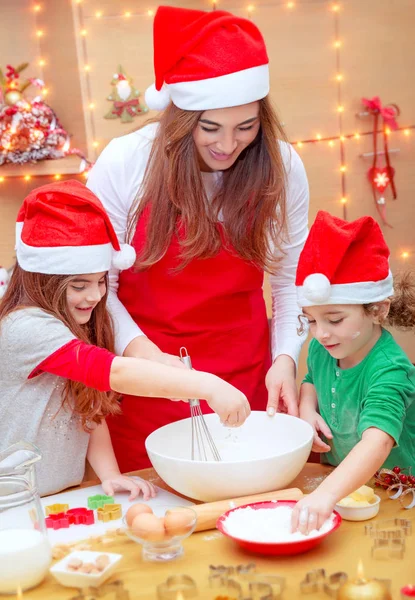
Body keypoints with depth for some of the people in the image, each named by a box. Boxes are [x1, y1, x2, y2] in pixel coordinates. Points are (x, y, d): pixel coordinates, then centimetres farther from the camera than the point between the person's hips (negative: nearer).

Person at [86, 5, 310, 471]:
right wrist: (144, 354, -22)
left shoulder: (281, 167, -8)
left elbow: (291, 283, 1)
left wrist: (285, 358, -13)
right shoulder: (124, 162, -14)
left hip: (247, 382, 2)